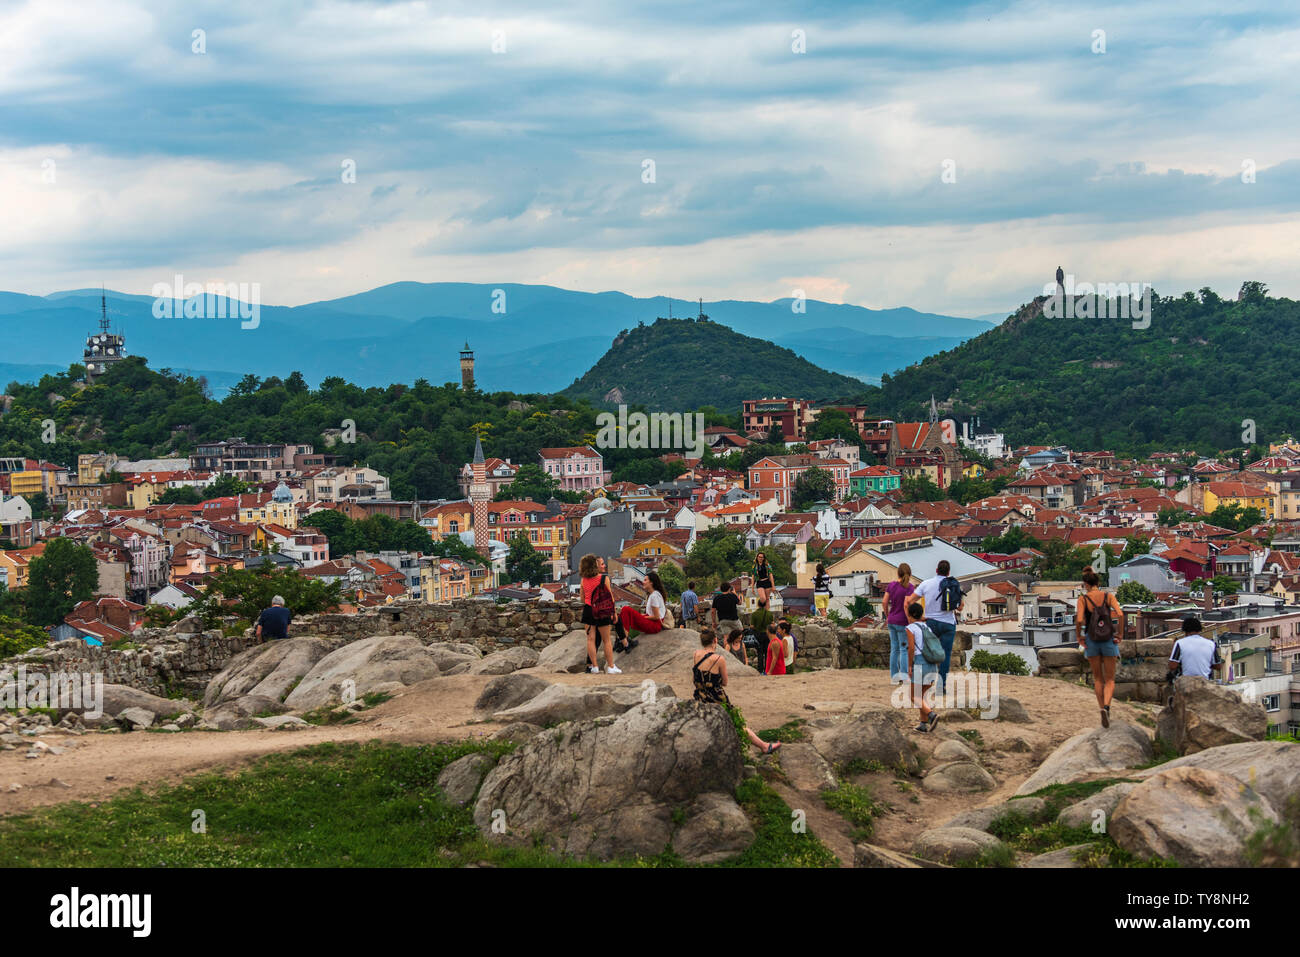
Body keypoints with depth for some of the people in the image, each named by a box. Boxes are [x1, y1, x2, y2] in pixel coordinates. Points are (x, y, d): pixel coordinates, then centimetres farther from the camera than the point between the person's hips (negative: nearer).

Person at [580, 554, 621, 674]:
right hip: (602, 612, -4)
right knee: (607, 640, 6)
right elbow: (610, 598, -7)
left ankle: (593, 666, 4)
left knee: (591, 639, 5)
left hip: (588, 610, 4)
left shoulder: (584, 580, 2)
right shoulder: (604, 578, -10)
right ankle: (610, 667, 10)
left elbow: (582, 598, 8)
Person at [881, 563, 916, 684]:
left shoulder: (891, 585, 2)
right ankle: (903, 676, -3)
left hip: (891, 621, 5)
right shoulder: (909, 587, -13)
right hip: (902, 622, -5)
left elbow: (884, 602, 3)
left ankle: (893, 677, 13)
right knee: (904, 649, 2)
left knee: (894, 649, 11)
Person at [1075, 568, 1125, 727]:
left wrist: (1078, 637, -2)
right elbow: (1120, 614, -14)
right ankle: (1106, 707, -19)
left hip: (1091, 642, 0)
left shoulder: (1083, 599, -5)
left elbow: (1079, 620, -17)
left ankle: (1103, 710, 12)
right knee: (1110, 680, 6)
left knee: (1098, 679, 16)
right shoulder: (1108, 596, -1)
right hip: (1109, 641, 0)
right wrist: (1120, 634, -4)